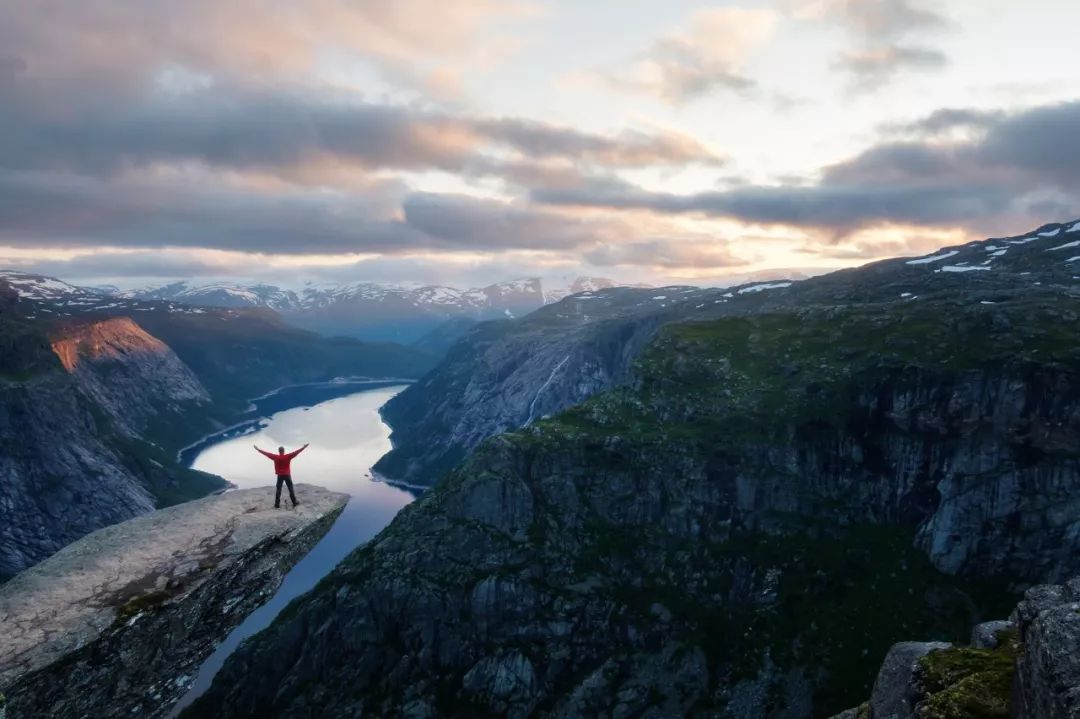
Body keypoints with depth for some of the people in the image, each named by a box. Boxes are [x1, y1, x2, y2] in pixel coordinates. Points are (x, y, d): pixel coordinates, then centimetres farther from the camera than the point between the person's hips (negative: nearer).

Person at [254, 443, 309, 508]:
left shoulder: (275, 457, -5)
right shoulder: (288, 456, -9)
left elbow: (266, 453, 1)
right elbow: (296, 452, -8)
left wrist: (258, 449, 9)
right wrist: (303, 447, -3)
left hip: (280, 476, 1)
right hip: (287, 475, -1)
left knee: (278, 490, 5)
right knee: (291, 489, 8)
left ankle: (277, 505, 4)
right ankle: (294, 502, 12)